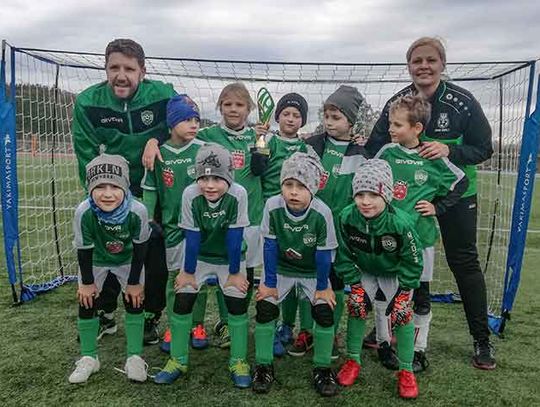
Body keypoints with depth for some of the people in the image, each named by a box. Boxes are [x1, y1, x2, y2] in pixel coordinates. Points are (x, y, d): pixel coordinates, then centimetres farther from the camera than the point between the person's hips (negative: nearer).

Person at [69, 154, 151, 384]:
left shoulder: (137, 211, -36)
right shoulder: (84, 212, -35)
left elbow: (140, 248, -20)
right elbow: (84, 250, -19)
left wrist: (134, 282, -11)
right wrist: (87, 282, -8)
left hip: (128, 259, 0)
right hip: (95, 259, 1)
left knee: (134, 301, -2)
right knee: (86, 302, 1)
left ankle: (135, 357, 14)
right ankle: (88, 358, 21)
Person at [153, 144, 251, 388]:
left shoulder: (238, 194, -28)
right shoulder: (190, 194, -24)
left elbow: (234, 236, -22)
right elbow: (192, 237, -18)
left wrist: (234, 273, -14)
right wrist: (188, 272, -9)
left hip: (230, 258, -1)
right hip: (199, 256, 1)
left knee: (237, 305, -5)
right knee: (182, 302, -3)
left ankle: (238, 362, 14)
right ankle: (178, 361, 16)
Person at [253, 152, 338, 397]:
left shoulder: (322, 213, -28)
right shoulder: (273, 206, -25)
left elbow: (324, 253, -17)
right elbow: (270, 246, -16)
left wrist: (322, 286, -10)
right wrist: (269, 282, -12)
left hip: (313, 271, -1)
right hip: (280, 268, 1)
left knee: (324, 312, -10)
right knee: (265, 309, -8)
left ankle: (323, 368, 11)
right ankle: (263, 366, 11)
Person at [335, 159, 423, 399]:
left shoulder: (400, 223, -34)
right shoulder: (346, 218, -27)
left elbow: (412, 261, -19)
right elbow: (344, 256, -12)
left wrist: (404, 290, -16)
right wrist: (354, 283, -12)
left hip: (396, 273, -2)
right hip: (364, 271, 2)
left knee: (402, 312, -12)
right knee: (356, 305, -10)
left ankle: (406, 370, 8)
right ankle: (353, 360, 12)